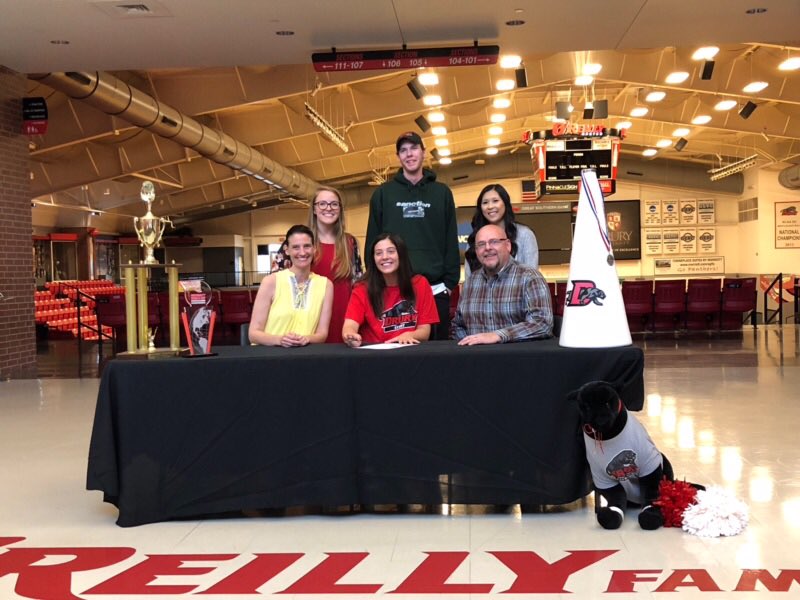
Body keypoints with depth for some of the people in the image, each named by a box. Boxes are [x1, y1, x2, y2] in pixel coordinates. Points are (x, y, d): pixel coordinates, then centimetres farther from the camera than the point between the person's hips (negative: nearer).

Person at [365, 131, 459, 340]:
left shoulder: (441, 193, 10)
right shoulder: (383, 193, 9)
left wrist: (450, 282, 0)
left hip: (435, 289, 1)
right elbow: (372, 241, 7)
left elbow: (451, 242, 8)